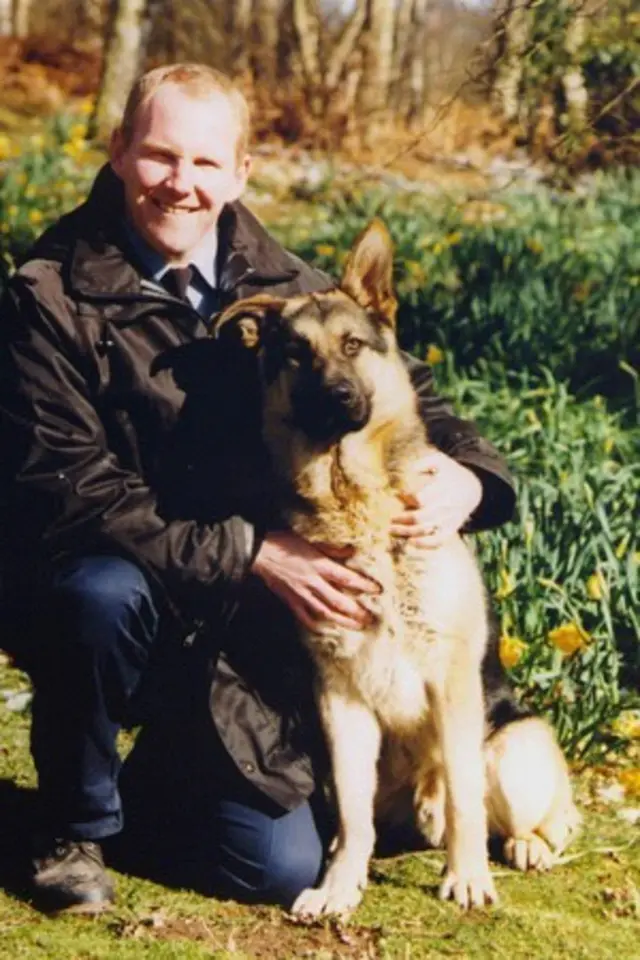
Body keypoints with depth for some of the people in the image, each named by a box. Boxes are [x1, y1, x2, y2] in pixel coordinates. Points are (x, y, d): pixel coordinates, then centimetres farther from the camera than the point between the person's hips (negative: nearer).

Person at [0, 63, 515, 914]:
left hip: (239, 619, 3)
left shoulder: (284, 288, -1)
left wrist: (466, 473, -19)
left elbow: (402, 388, 5)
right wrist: (250, 551, -30)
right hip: (105, 583, -3)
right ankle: (74, 827, -10)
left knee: (281, 869, -7)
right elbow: (70, 491, -22)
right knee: (103, 590, -38)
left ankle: (176, 762, 27)